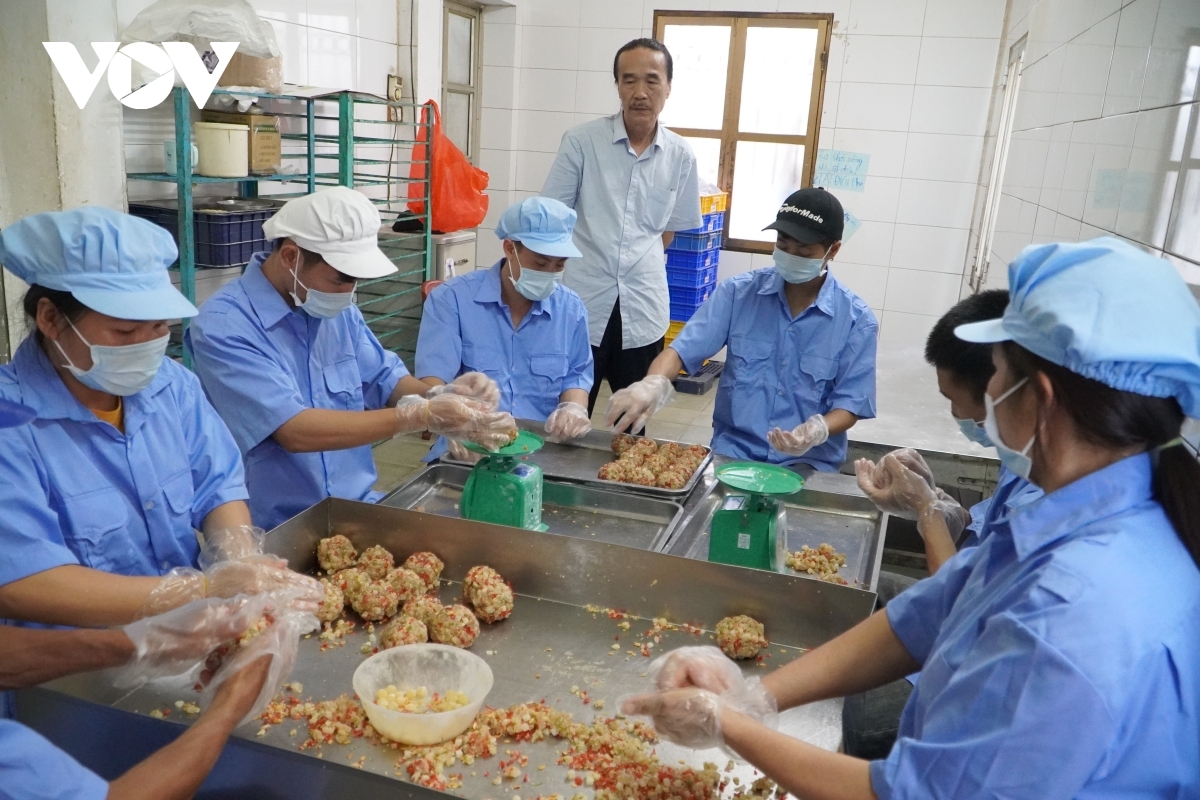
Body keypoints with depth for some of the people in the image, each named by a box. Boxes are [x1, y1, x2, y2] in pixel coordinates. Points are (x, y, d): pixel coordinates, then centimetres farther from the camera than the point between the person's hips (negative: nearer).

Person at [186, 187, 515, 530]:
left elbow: (386, 381, 13)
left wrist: (440, 396, -9)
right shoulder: (222, 326, -16)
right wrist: (422, 416, -26)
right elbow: (294, 431, -25)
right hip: (277, 531, -6)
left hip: (358, 508, 7)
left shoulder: (338, 310, 7)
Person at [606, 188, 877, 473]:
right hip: (732, 449, 1)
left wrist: (818, 430, -24)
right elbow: (683, 349, -7)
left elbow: (850, 404, -2)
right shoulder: (738, 291, -1)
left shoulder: (857, 321, -4)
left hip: (809, 462, 0)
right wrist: (653, 383, -29)